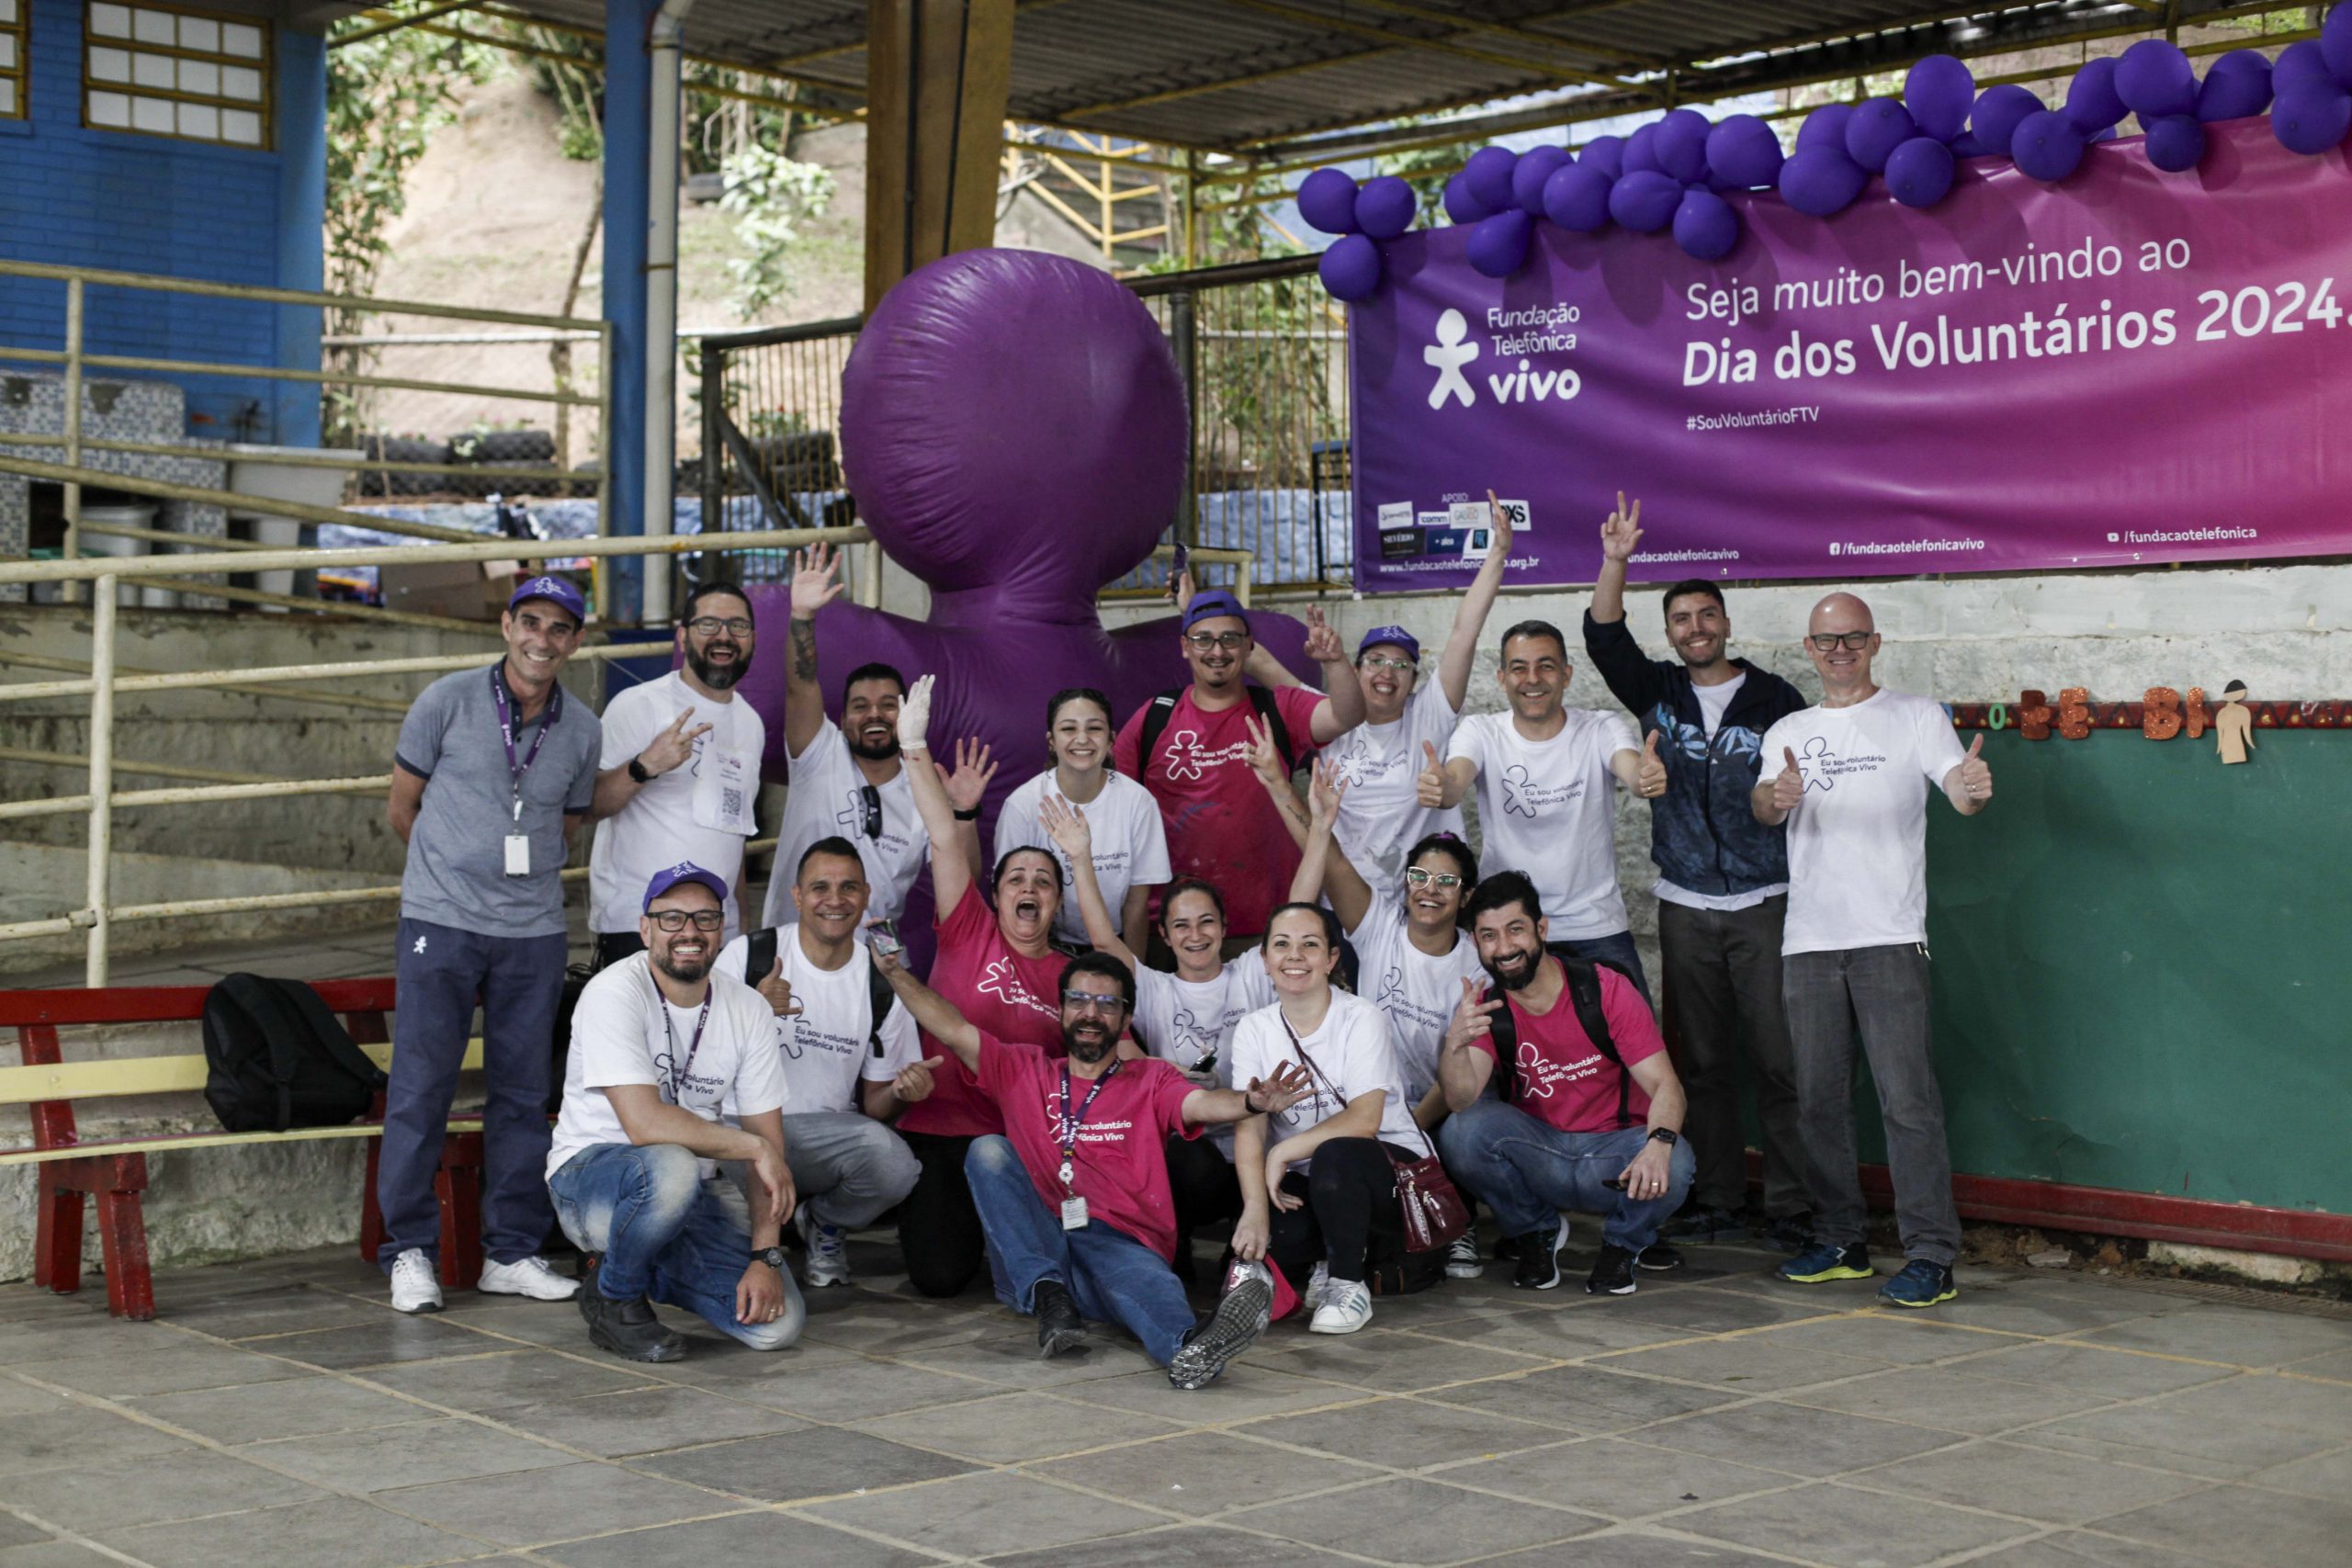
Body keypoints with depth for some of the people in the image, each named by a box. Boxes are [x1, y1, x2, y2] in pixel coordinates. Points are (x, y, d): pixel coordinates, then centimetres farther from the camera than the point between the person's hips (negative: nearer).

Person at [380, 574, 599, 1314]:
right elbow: (402, 808, 5)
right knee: (421, 1088, -2)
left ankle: (512, 1252, 16)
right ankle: (409, 1251, 7)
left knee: (523, 1093, 7)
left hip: (534, 929, 3)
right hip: (441, 921, -3)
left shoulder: (582, 730, 6)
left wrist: (517, 871, 13)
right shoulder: (448, 702, -3)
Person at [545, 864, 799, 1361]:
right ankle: (614, 1294, -9)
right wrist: (754, 1147, -20)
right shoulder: (615, 993, -18)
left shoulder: (747, 1008, -1)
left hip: (695, 1191, 5)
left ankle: (652, 1269, 16)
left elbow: (768, 1140, -2)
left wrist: (765, 1258, -13)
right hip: (591, 1175, -5)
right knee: (671, 1167, -40)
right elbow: (645, 1123, -29)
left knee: (778, 1324, -13)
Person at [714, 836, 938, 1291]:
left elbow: (874, 1105, 11)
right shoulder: (748, 955, -1)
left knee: (894, 1165, -31)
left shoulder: (883, 986, 4)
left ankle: (826, 1225, 6)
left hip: (828, 1134, 2)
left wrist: (902, 1091, -13)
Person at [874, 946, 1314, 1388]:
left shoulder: (1151, 1080, 17)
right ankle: (1049, 1298, -33)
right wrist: (897, 973, 5)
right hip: (1033, 1254, 2)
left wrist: (1250, 1103, -26)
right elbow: (954, 1030, 14)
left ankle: (1189, 1349, -73)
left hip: (1119, 1244, -2)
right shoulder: (1024, 1070, 23)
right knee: (989, 1150, -18)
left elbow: (1201, 1104, -4)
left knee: (1139, 1270, -36)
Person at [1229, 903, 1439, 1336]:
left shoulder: (1362, 1019, -9)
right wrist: (1255, 1211, -25)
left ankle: (1349, 1283, -15)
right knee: (1250, 1247, -27)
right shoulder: (1254, 1031, 2)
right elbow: (1249, 1127, -10)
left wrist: (1284, 1153, -25)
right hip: (1304, 1186, 4)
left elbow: (1364, 1121, -21)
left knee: (1334, 1155, -38)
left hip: (1391, 1169, -4)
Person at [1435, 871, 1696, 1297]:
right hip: (1537, 1157, 2)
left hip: (1612, 1155, -2)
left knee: (1673, 1165, -34)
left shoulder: (1606, 990, -11)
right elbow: (1463, 1100, -20)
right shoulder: (1484, 1007, -5)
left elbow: (1665, 1086, -17)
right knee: (1461, 1131, -26)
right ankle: (1537, 1233, 2)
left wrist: (1659, 1143, -39)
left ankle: (1622, 1244, 2)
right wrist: (1455, 1044, -42)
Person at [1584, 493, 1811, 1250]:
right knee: (1701, 1059, 7)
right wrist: (1616, 561, -17)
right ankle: (1714, 1199, 16)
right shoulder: (1657, 691, 8)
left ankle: (1790, 1205, 1)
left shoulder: (1775, 699, 2)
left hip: (1764, 904, -3)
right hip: (1685, 907, 3)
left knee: (1779, 1057, -5)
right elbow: (1604, 637, -6)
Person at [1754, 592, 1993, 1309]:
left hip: (1889, 935, -4)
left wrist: (1974, 788, -32)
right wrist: (1777, 798, -24)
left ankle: (1931, 1256, -7)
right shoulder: (1788, 733, 16)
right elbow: (1762, 805, 0)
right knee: (1819, 1095, 9)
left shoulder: (1915, 717, 6)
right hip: (1808, 937, 4)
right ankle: (1839, 1241, 21)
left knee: (1907, 1095, -9)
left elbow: (1961, 791, -7)